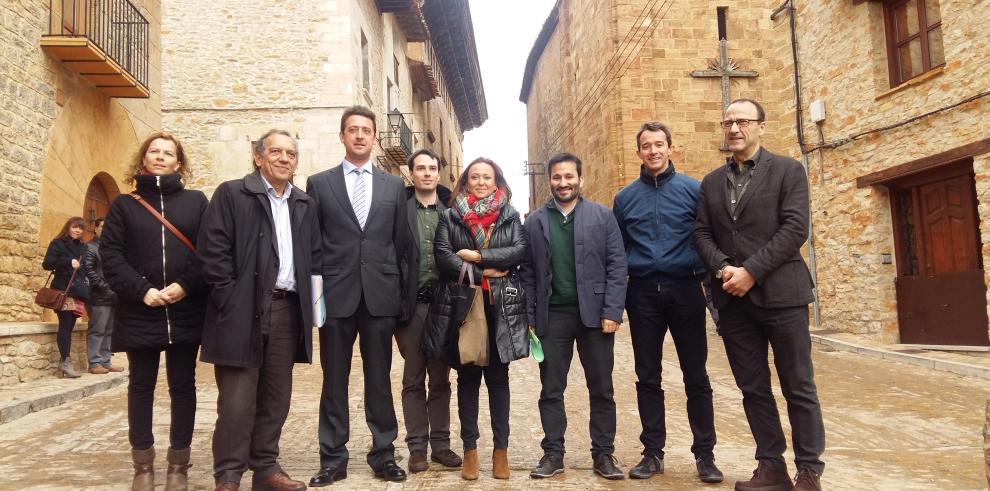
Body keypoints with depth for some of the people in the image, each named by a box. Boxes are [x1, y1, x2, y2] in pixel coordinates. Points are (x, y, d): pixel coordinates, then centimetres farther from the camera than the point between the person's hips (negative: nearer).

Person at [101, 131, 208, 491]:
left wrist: (187, 285, -13)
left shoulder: (196, 201, 8)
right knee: (141, 387, 6)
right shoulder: (124, 204, 9)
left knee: (183, 387, 5)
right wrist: (141, 290, -13)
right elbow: (110, 254, 1)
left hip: (186, 311, 0)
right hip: (139, 312, 1)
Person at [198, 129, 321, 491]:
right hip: (244, 310, -5)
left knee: (276, 396, 10)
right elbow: (213, 250, -6)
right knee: (237, 399, -2)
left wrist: (311, 300, 5)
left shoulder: (305, 204, 15)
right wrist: (230, 299, -11)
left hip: (288, 309, 5)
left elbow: (314, 256, 16)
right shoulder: (231, 193, 1)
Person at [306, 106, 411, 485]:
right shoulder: (319, 183, 6)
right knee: (334, 381, 6)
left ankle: (383, 455, 19)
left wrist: (398, 289, 5)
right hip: (336, 294, -1)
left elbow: (401, 242, 9)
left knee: (379, 380, 9)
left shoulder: (394, 186, 10)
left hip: (380, 295, 1)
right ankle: (333, 458, 17)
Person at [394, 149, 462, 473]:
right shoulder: (400, 209, 1)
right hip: (413, 304, -1)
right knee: (413, 379, 7)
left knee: (441, 379, 10)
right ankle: (417, 446, 16)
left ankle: (441, 444, 20)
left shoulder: (450, 211, 6)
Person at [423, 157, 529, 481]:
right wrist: (482, 273, -11)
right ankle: (470, 449, 15)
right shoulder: (449, 217, 6)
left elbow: (520, 251, -7)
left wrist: (478, 255, -13)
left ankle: (501, 450, 15)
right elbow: (443, 257, -6)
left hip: (501, 305, 0)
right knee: (468, 377, 6)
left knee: (498, 377, 6)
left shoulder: (510, 216, 8)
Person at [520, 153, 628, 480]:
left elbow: (617, 265, -2)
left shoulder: (602, 216, 2)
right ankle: (553, 453, 18)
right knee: (551, 390, 7)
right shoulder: (535, 222, 6)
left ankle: (603, 453, 19)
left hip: (594, 313, -1)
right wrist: (530, 317, -1)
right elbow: (527, 272, 4)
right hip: (552, 315, 1)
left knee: (601, 389, 7)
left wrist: (612, 312, -10)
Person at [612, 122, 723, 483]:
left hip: (684, 290, -2)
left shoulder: (692, 189, 1)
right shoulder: (625, 197, 8)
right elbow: (618, 250, 12)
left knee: (696, 375, 4)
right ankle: (653, 452, 19)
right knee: (647, 376, 8)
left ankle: (704, 453, 15)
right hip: (642, 294, 2)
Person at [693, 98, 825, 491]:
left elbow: (795, 229, -9)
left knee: (798, 387, 2)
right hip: (733, 298, 4)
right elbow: (702, 234, 9)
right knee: (753, 388, 8)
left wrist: (751, 271, -16)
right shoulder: (711, 182, 15)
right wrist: (723, 269, -10)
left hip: (780, 293, -4)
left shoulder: (788, 170, 2)